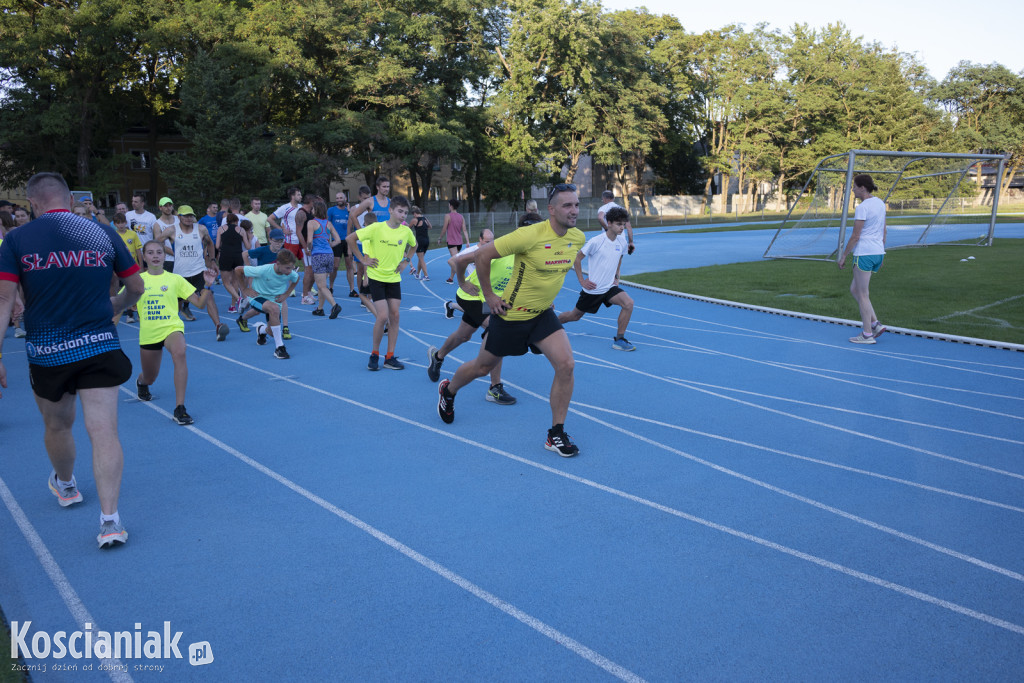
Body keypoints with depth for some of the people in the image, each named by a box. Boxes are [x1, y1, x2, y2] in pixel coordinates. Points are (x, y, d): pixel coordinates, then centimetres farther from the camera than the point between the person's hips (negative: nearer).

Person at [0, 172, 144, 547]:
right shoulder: (104, 234, 1)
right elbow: (136, 287, 10)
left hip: (46, 352, 1)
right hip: (99, 347, 0)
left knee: (57, 426, 23)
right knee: (104, 431, -2)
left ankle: (65, 486, 48)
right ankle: (109, 519, -8)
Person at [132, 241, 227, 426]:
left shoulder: (175, 279, 2)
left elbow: (200, 302, 2)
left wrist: (208, 285, -13)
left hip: (172, 328, -2)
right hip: (148, 334, 2)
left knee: (179, 353, -36)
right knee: (149, 378, 15)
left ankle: (179, 408, -34)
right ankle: (141, 382, 59)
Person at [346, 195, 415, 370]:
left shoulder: (406, 231, -1)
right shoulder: (377, 228, -14)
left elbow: (414, 245, 22)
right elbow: (351, 238, -8)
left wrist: (406, 261, 8)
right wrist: (363, 260, -9)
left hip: (394, 278, 4)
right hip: (376, 277, -4)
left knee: (394, 315, 0)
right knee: (383, 316, -12)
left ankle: (390, 358, 9)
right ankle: (375, 354, 8)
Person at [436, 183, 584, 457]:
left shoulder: (578, 238, -6)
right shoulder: (530, 235, -27)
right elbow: (482, 254, -20)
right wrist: (489, 295, -14)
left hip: (542, 314, 5)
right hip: (511, 314, -5)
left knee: (566, 365, -13)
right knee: (483, 366, 14)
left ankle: (556, 434, 1)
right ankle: (448, 390, 47)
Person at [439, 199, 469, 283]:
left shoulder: (448, 216, -8)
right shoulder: (461, 216, 8)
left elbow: (444, 229, -7)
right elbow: (464, 230, 2)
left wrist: (440, 239, 6)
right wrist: (467, 242, -1)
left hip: (451, 242, -7)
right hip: (459, 242, 7)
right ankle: (451, 278, 29)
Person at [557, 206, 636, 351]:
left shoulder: (622, 241, -1)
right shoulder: (596, 241, -19)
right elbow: (577, 258, -9)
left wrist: (616, 276, 12)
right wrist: (582, 281, -10)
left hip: (610, 287, 4)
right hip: (593, 288, -4)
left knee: (628, 303, -21)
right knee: (575, 315, 12)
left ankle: (619, 339, -11)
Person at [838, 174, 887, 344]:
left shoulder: (862, 208, -15)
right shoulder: (880, 203, 11)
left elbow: (855, 236, -15)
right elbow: (884, 231, 17)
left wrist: (843, 256, -8)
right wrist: (881, 253, 24)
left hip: (864, 253, -9)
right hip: (878, 253, 9)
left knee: (862, 294, 1)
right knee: (854, 290, 18)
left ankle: (867, 334, 5)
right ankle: (875, 324, 11)